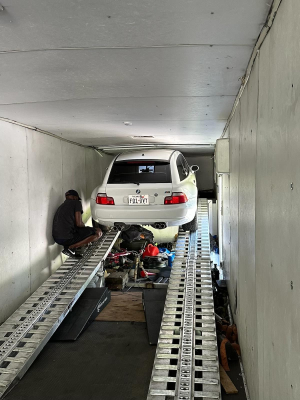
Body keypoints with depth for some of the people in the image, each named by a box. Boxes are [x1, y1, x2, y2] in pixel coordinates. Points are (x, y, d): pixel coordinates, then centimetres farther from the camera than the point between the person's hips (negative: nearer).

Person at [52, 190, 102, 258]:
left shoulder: (62, 206, 22)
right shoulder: (76, 203, -1)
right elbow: (79, 223, -9)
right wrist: (84, 226, 12)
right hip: (67, 238, -9)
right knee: (98, 233, -2)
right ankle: (70, 247, -7)